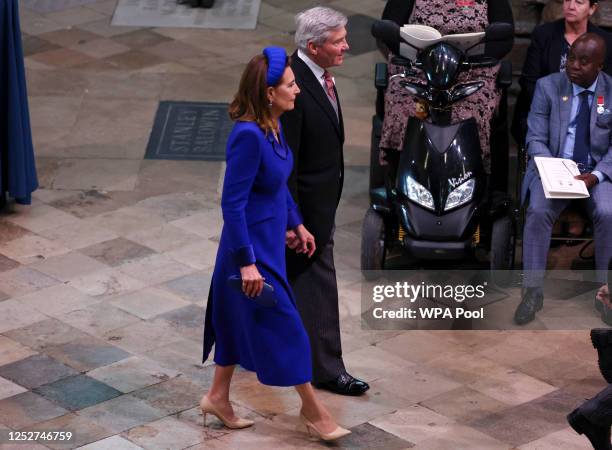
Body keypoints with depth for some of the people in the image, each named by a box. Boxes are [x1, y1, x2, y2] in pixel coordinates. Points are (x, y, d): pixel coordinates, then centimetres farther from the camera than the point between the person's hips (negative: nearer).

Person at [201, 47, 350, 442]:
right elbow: (232, 204, -25)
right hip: (252, 246, -9)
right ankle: (312, 410, 17)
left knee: (241, 321, 20)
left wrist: (297, 224, 22)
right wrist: (247, 263, -23)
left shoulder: (274, 127, -1)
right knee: (284, 326, 3)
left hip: (270, 242, 9)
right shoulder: (248, 135, -28)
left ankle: (218, 397, 35)